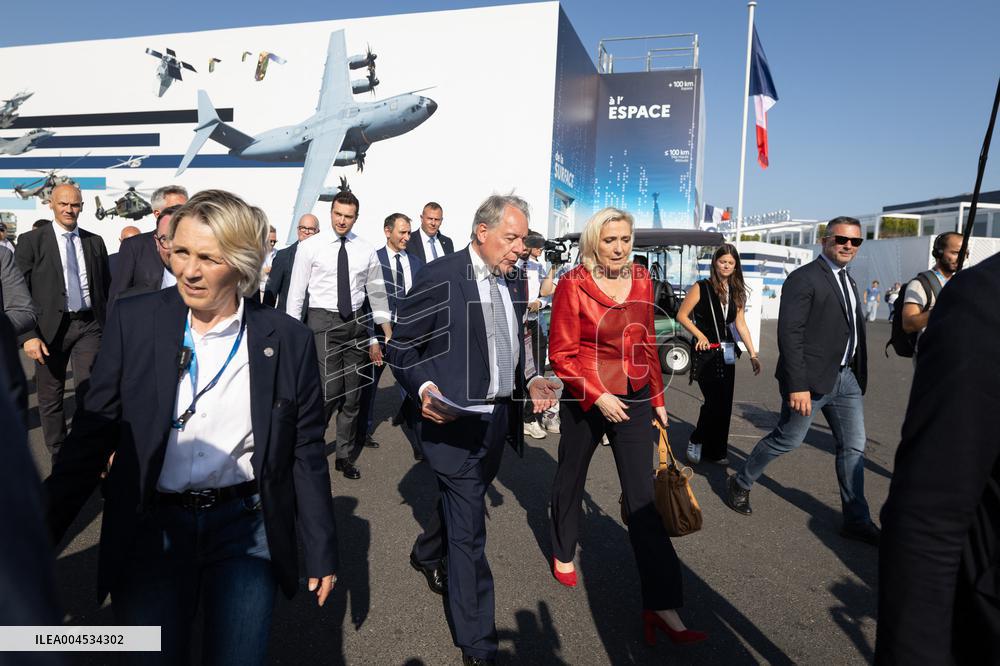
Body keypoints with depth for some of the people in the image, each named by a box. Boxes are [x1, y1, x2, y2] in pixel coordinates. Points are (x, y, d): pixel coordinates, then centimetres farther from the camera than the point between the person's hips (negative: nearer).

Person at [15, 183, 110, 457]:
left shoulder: (95, 242, 8)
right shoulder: (31, 241, -1)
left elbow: (106, 286, 12)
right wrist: (28, 335, -12)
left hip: (89, 325, 1)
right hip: (50, 328, -1)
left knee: (90, 393, -2)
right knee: (50, 398, 10)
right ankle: (58, 454, 26)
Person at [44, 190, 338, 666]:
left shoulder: (288, 340, -7)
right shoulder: (134, 321, -5)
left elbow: (306, 454, -2)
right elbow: (93, 434, 1)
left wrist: (321, 551, 3)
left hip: (245, 526, 0)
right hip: (150, 530, 1)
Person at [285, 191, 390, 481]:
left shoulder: (366, 250, 6)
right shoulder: (310, 247, -2)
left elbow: (377, 292, 12)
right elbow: (296, 292, -1)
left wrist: (387, 331, 12)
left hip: (356, 322, 4)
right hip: (323, 321, -3)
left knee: (353, 394, 9)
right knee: (330, 389, -14)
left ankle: (344, 456, 23)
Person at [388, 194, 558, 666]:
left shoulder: (510, 280, 8)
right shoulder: (440, 276, -14)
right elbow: (401, 347, -10)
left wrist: (530, 382, 2)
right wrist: (424, 389, -27)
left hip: (498, 420, 8)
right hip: (454, 423, -7)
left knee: (461, 501, 26)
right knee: (469, 532, 1)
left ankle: (426, 553, 58)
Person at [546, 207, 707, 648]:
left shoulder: (641, 279, 3)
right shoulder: (574, 284, -11)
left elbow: (647, 343, 11)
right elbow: (561, 353, -11)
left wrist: (658, 399, 12)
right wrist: (597, 396, -19)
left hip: (634, 399, 3)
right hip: (584, 401, -3)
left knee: (642, 498, 1)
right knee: (571, 479, 18)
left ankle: (661, 605, 7)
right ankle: (564, 553, 45)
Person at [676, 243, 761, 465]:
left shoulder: (737, 292, 10)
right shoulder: (701, 288, -6)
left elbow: (740, 324, 11)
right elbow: (682, 315, -4)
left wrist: (753, 354, 7)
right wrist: (700, 335, -16)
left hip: (726, 353, 6)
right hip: (705, 352, -5)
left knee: (725, 403, 7)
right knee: (714, 400, -12)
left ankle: (716, 450, 20)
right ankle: (696, 441, 11)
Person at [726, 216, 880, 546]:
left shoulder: (848, 281, 15)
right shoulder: (803, 278, -12)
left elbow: (852, 331, 17)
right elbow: (790, 334, -19)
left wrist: (859, 376, 11)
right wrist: (797, 386, -23)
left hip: (847, 377, 8)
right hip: (811, 379, -8)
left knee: (853, 447, 9)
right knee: (786, 439, 4)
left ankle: (856, 520, 21)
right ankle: (740, 484, 25)